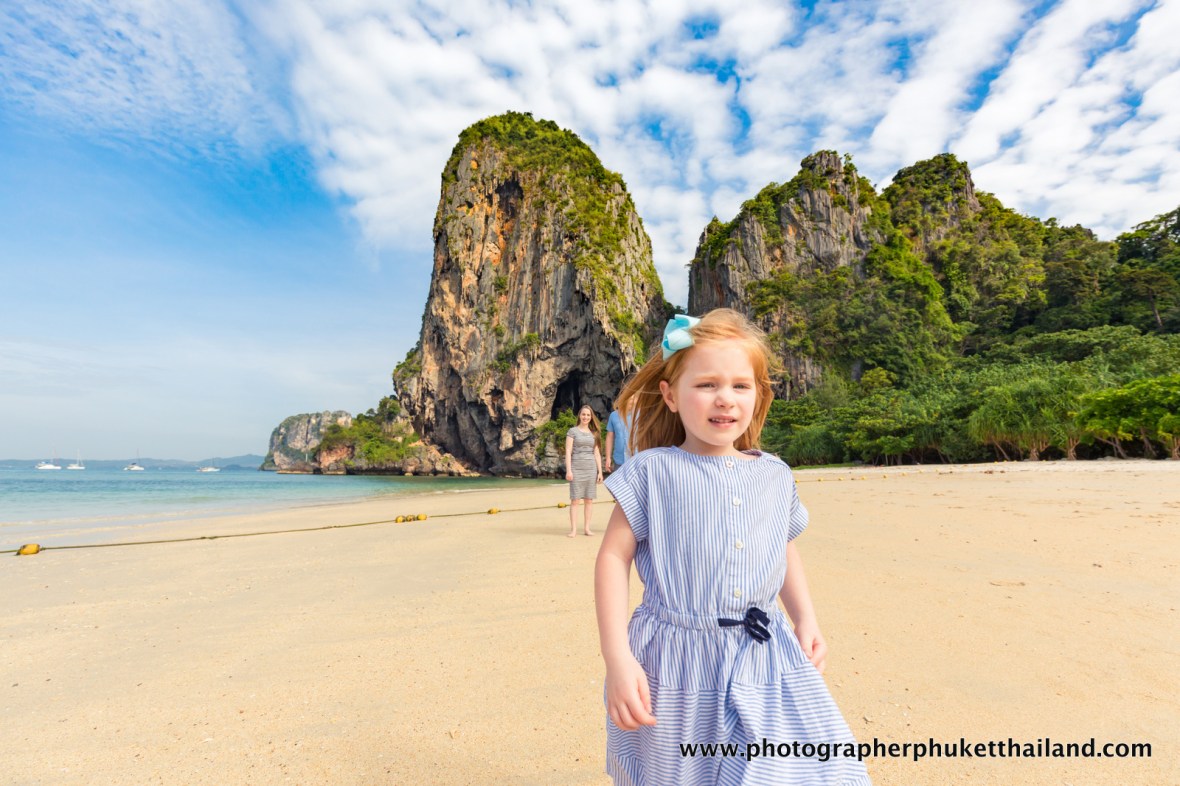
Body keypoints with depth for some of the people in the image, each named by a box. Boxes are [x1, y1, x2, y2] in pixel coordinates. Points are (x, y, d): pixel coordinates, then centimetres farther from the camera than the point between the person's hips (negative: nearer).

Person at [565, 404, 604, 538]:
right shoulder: (572, 431, 3)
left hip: (591, 469, 3)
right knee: (575, 499, -2)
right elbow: (568, 452, -2)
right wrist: (568, 470, -11)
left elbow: (597, 454, 13)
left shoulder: (594, 433, 14)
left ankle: (586, 527, 11)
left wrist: (600, 471, 7)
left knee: (589, 499, 3)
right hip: (576, 469, -3)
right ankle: (573, 529, 1)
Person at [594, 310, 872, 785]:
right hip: (676, 672, -3)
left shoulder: (775, 476, 4)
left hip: (767, 669, 4)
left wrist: (806, 619, 9)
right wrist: (617, 659, -15)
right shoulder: (651, 472, -11)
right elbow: (613, 557, -11)